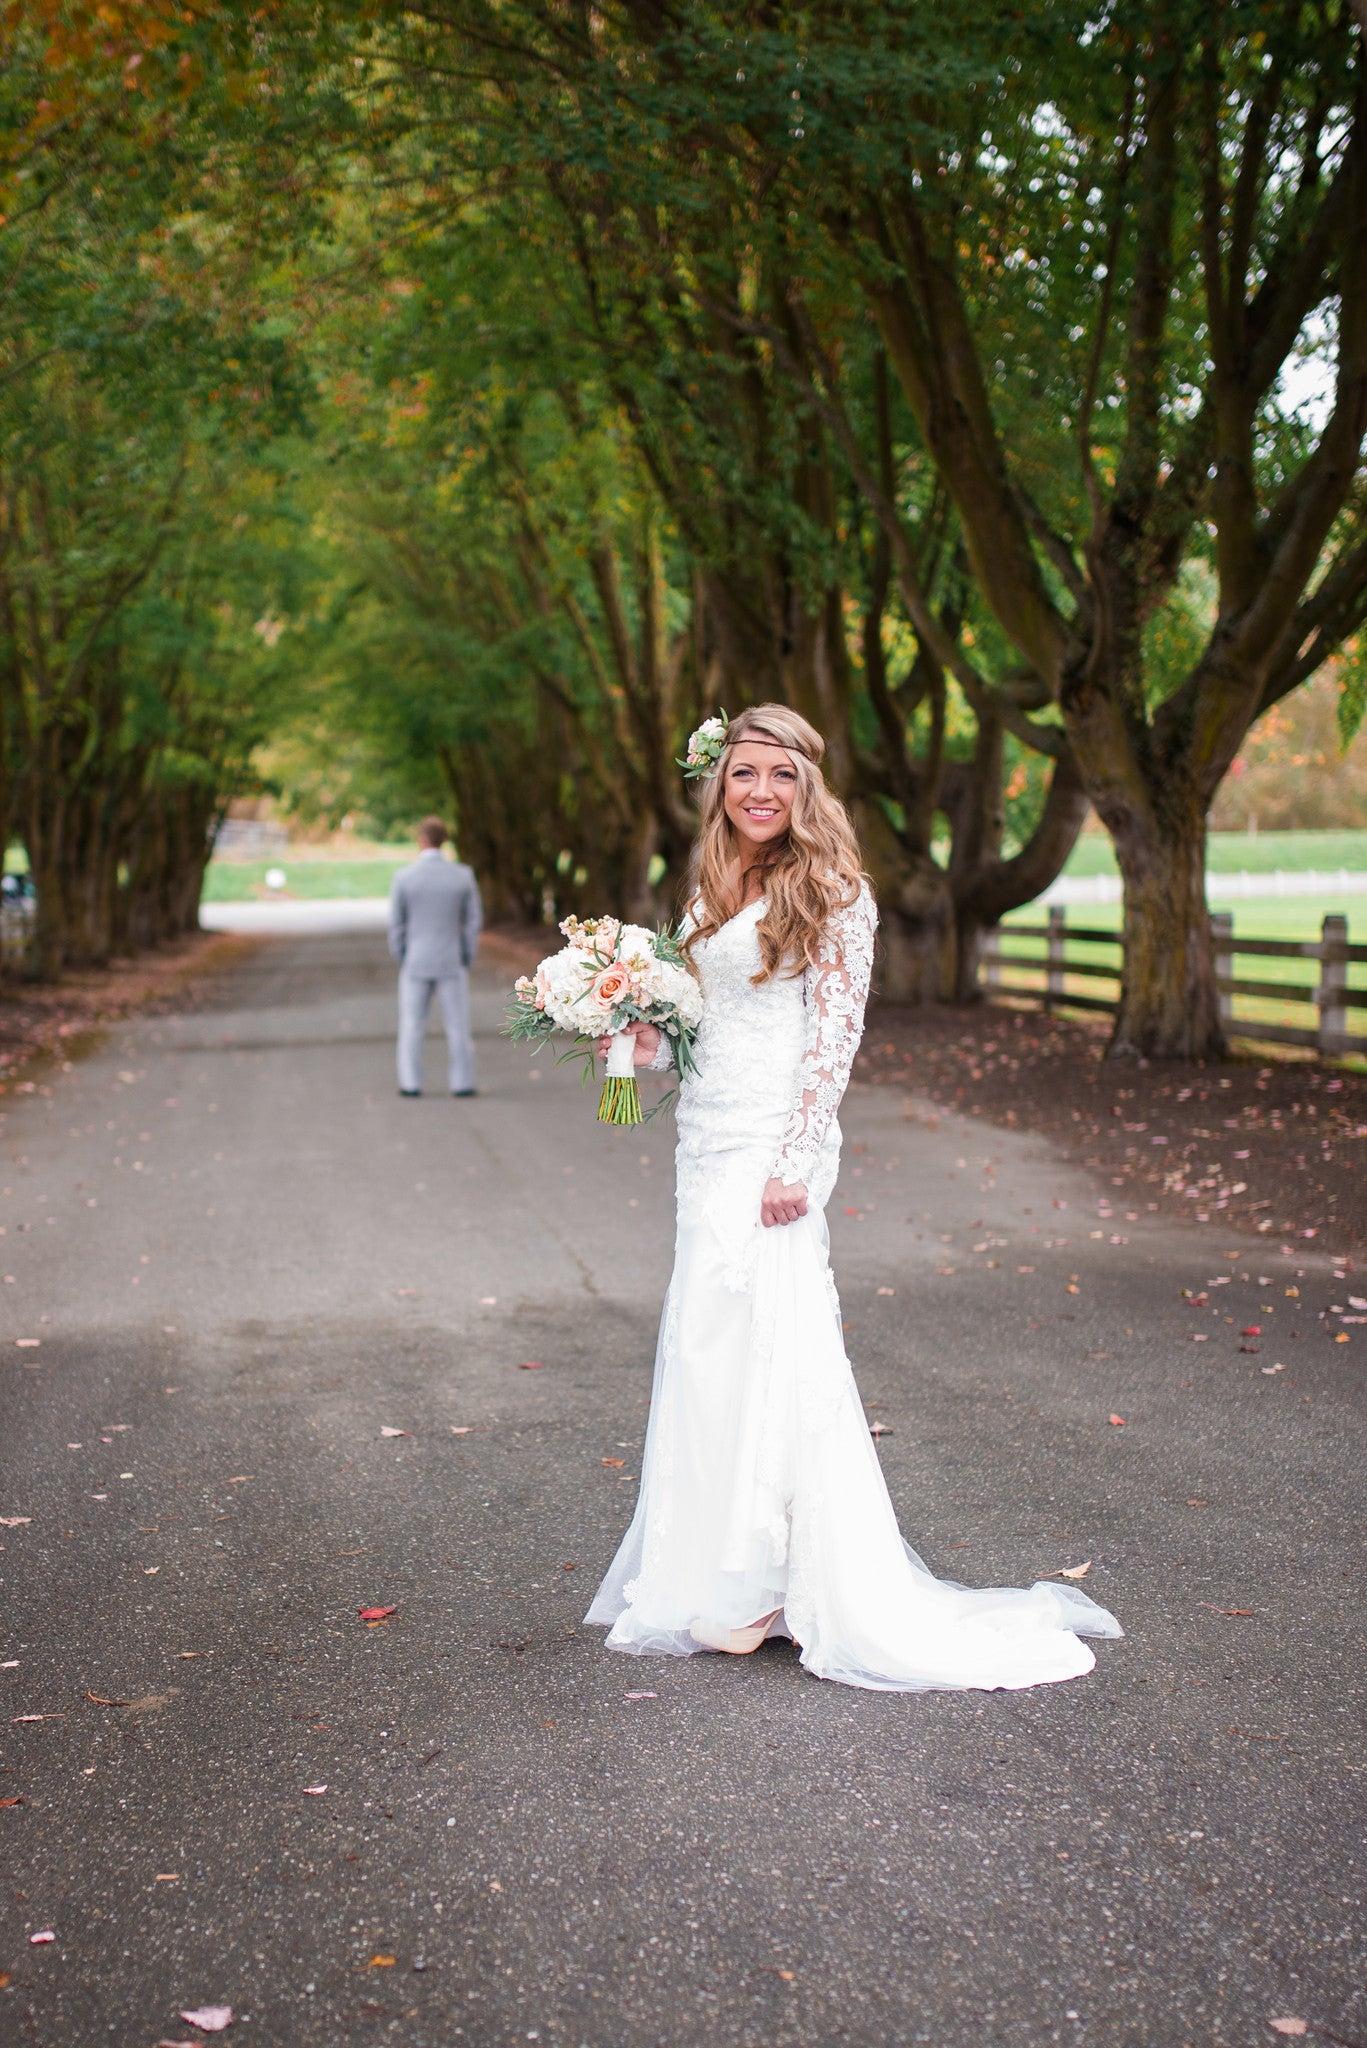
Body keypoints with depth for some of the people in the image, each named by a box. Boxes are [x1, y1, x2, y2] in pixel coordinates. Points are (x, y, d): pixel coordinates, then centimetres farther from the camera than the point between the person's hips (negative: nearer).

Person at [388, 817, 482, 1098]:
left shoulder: (404, 877, -10)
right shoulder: (463, 875, -7)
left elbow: (396, 925, -5)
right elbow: (473, 920, -3)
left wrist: (401, 962, 7)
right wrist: (467, 959, 8)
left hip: (415, 963, 0)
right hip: (451, 963, 0)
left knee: (412, 1025, 10)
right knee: (457, 1025, 8)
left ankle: (411, 1083, 10)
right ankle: (462, 1083, 8)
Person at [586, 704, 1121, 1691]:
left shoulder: (831, 891, -8)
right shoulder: (712, 887, 14)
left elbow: (834, 1037, -13)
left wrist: (794, 1163, -18)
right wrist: (648, 1039, 2)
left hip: (772, 1146, -8)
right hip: (708, 1140, 8)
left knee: (763, 1344, -6)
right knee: (708, 1348, 11)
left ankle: (765, 1584, 5)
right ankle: (720, 1567, 22)